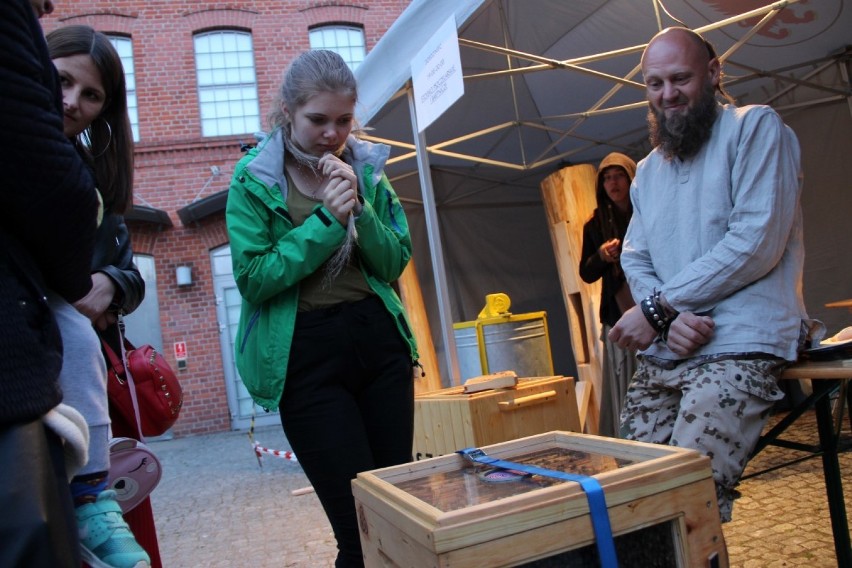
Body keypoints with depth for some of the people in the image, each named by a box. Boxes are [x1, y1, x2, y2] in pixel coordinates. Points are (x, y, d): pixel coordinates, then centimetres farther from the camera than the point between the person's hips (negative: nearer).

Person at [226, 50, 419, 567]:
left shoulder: (368, 168, 8)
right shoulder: (253, 179, -2)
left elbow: (396, 262, 4)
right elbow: (253, 280, -10)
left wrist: (358, 207, -12)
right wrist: (326, 220, -15)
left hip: (380, 340, 4)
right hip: (306, 354, -4)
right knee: (360, 521, -2)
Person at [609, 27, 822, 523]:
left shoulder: (756, 128, 0)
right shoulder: (647, 171, 20)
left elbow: (758, 241, -12)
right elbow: (634, 258, 13)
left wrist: (657, 305, -11)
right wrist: (669, 319, -9)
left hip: (738, 350, -6)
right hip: (661, 357, 7)